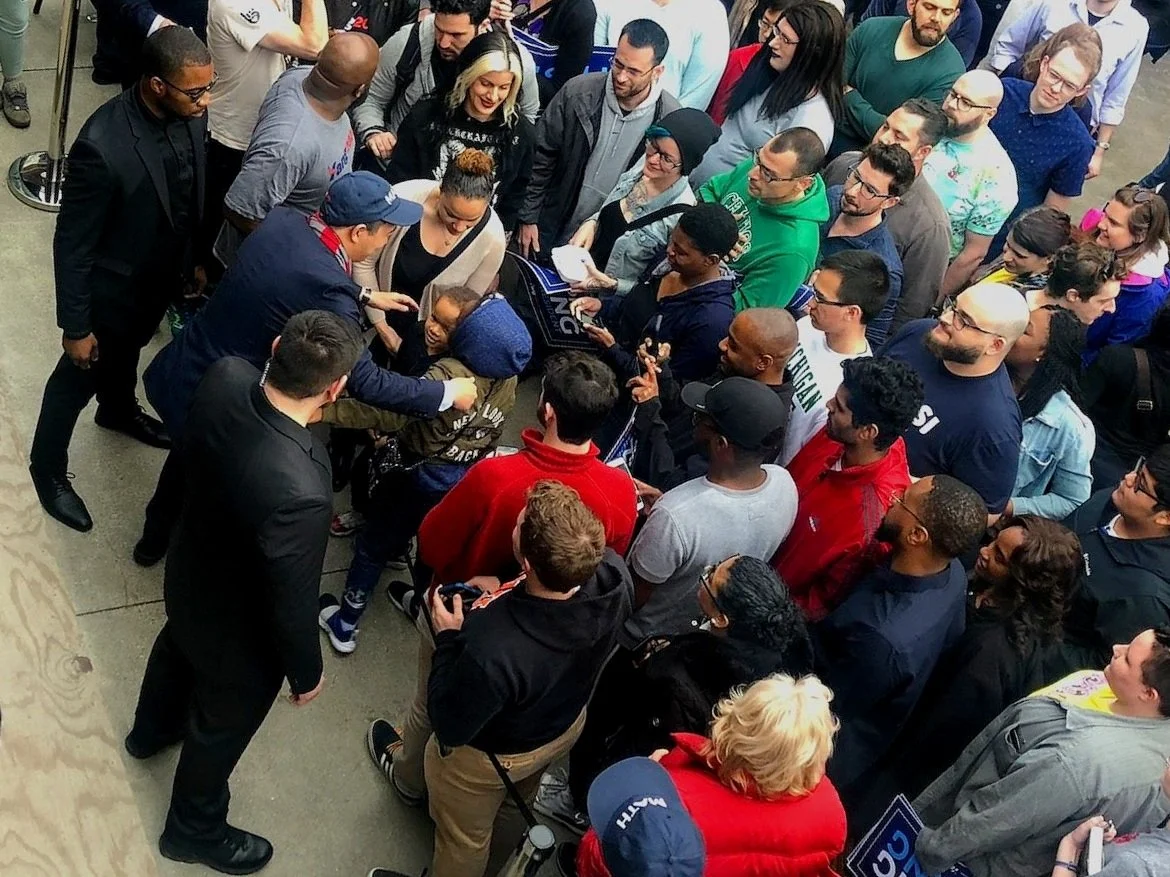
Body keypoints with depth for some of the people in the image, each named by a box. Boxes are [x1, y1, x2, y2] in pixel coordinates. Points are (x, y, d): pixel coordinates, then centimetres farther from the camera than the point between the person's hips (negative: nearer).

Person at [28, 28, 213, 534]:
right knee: (78, 379, 19)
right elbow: (71, 245, -25)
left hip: (160, 278, 6)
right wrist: (75, 327, -17)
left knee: (128, 352, 34)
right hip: (111, 289, -6)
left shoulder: (189, 114, -17)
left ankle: (118, 410, 64)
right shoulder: (103, 146, -38)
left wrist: (192, 259, 15)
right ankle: (47, 467, 43)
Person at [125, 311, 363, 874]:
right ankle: (194, 831, 55)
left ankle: (151, 731, 72)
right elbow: (293, 602, -29)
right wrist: (306, 672, -9)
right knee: (222, 727, 24)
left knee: (177, 648, 38)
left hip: (189, 577, 7)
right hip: (240, 634, -6)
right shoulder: (300, 494, -47)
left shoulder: (224, 377, -28)